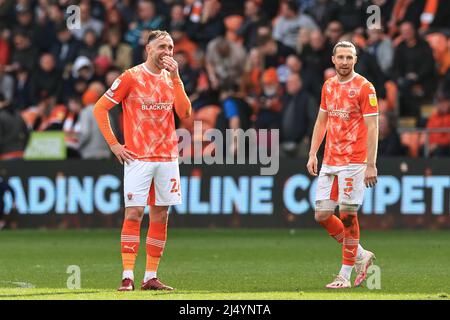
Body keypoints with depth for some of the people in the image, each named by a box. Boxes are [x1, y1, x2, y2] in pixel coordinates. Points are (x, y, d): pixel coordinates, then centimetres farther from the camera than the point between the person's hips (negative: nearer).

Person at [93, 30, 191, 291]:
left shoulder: (171, 79, 11)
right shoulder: (131, 77, -3)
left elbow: (185, 113, -2)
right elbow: (100, 108, -2)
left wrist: (176, 78, -7)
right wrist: (113, 144, -6)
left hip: (167, 157, 5)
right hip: (138, 158, -5)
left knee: (161, 216, 5)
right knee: (134, 213, -11)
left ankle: (151, 277, 9)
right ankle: (128, 277, -11)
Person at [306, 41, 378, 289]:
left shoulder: (364, 87, -7)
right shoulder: (328, 86, 13)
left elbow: (372, 127, -10)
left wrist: (371, 165, -15)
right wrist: (313, 154, 14)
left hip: (353, 162, -7)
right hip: (329, 162, 7)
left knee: (347, 215, -6)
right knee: (322, 215, 3)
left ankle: (345, 274, 3)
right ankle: (360, 255, 20)